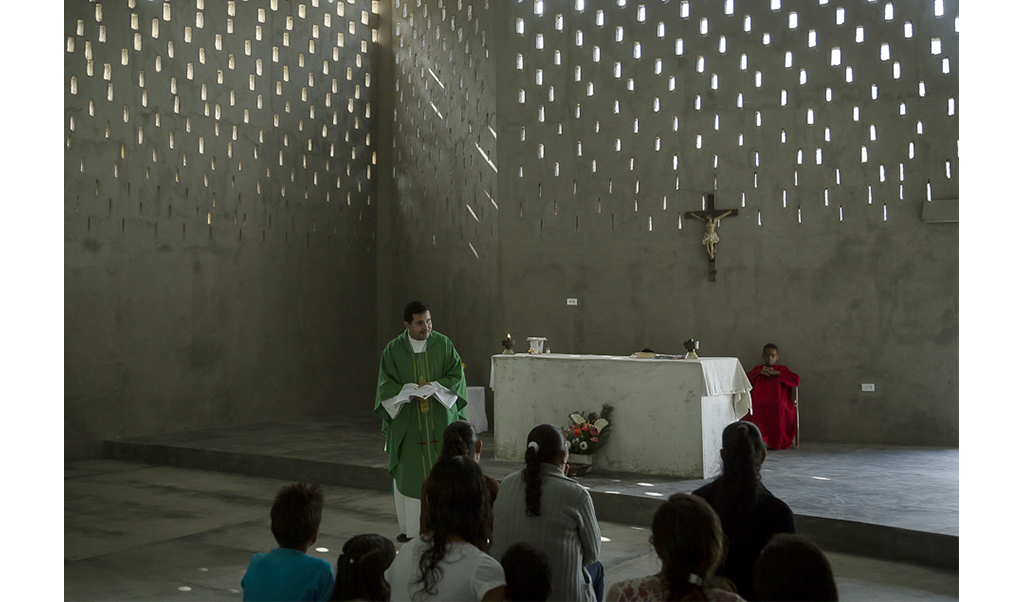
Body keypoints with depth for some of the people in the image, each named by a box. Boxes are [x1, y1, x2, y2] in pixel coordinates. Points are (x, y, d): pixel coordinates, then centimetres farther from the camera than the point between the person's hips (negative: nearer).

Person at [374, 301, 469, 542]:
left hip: (440, 421, 0)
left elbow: (457, 375, -2)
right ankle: (410, 527, 9)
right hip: (407, 421, 0)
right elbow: (386, 384, -3)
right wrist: (411, 392, -19)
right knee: (408, 472, 1)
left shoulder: (444, 344, 1)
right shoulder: (393, 349, 0)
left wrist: (433, 387, -18)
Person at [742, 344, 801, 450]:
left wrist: (777, 373, -6)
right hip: (760, 404, 2)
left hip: (777, 404, -1)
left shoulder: (782, 369, 14)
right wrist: (759, 372, -4)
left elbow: (796, 379, -2)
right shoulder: (758, 369, 21)